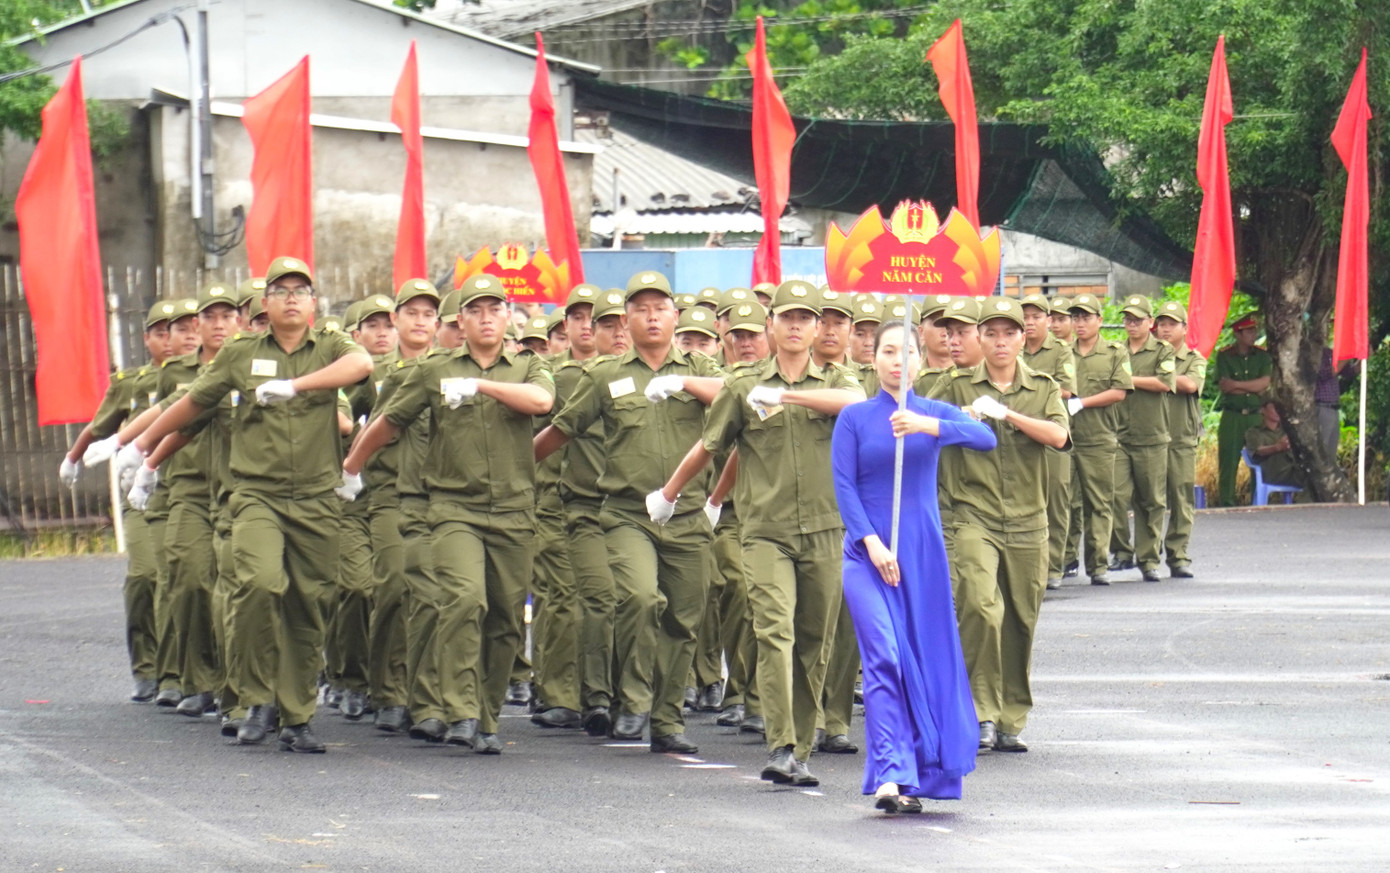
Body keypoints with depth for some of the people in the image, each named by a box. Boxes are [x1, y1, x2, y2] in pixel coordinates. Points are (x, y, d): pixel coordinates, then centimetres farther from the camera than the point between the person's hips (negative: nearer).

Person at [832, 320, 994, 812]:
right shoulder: (855, 418, 4)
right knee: (884, 659, -14)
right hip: (867, 552, -2)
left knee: (928, 659, 4)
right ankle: (891, 777, -20)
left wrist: (928, 426, -27)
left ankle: (919, 775, 15)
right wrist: (871, 542, -15)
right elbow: (844, 487, -2)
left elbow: (986, 438, -12)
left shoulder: (936, 414, 7)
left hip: (924, 551, 2)